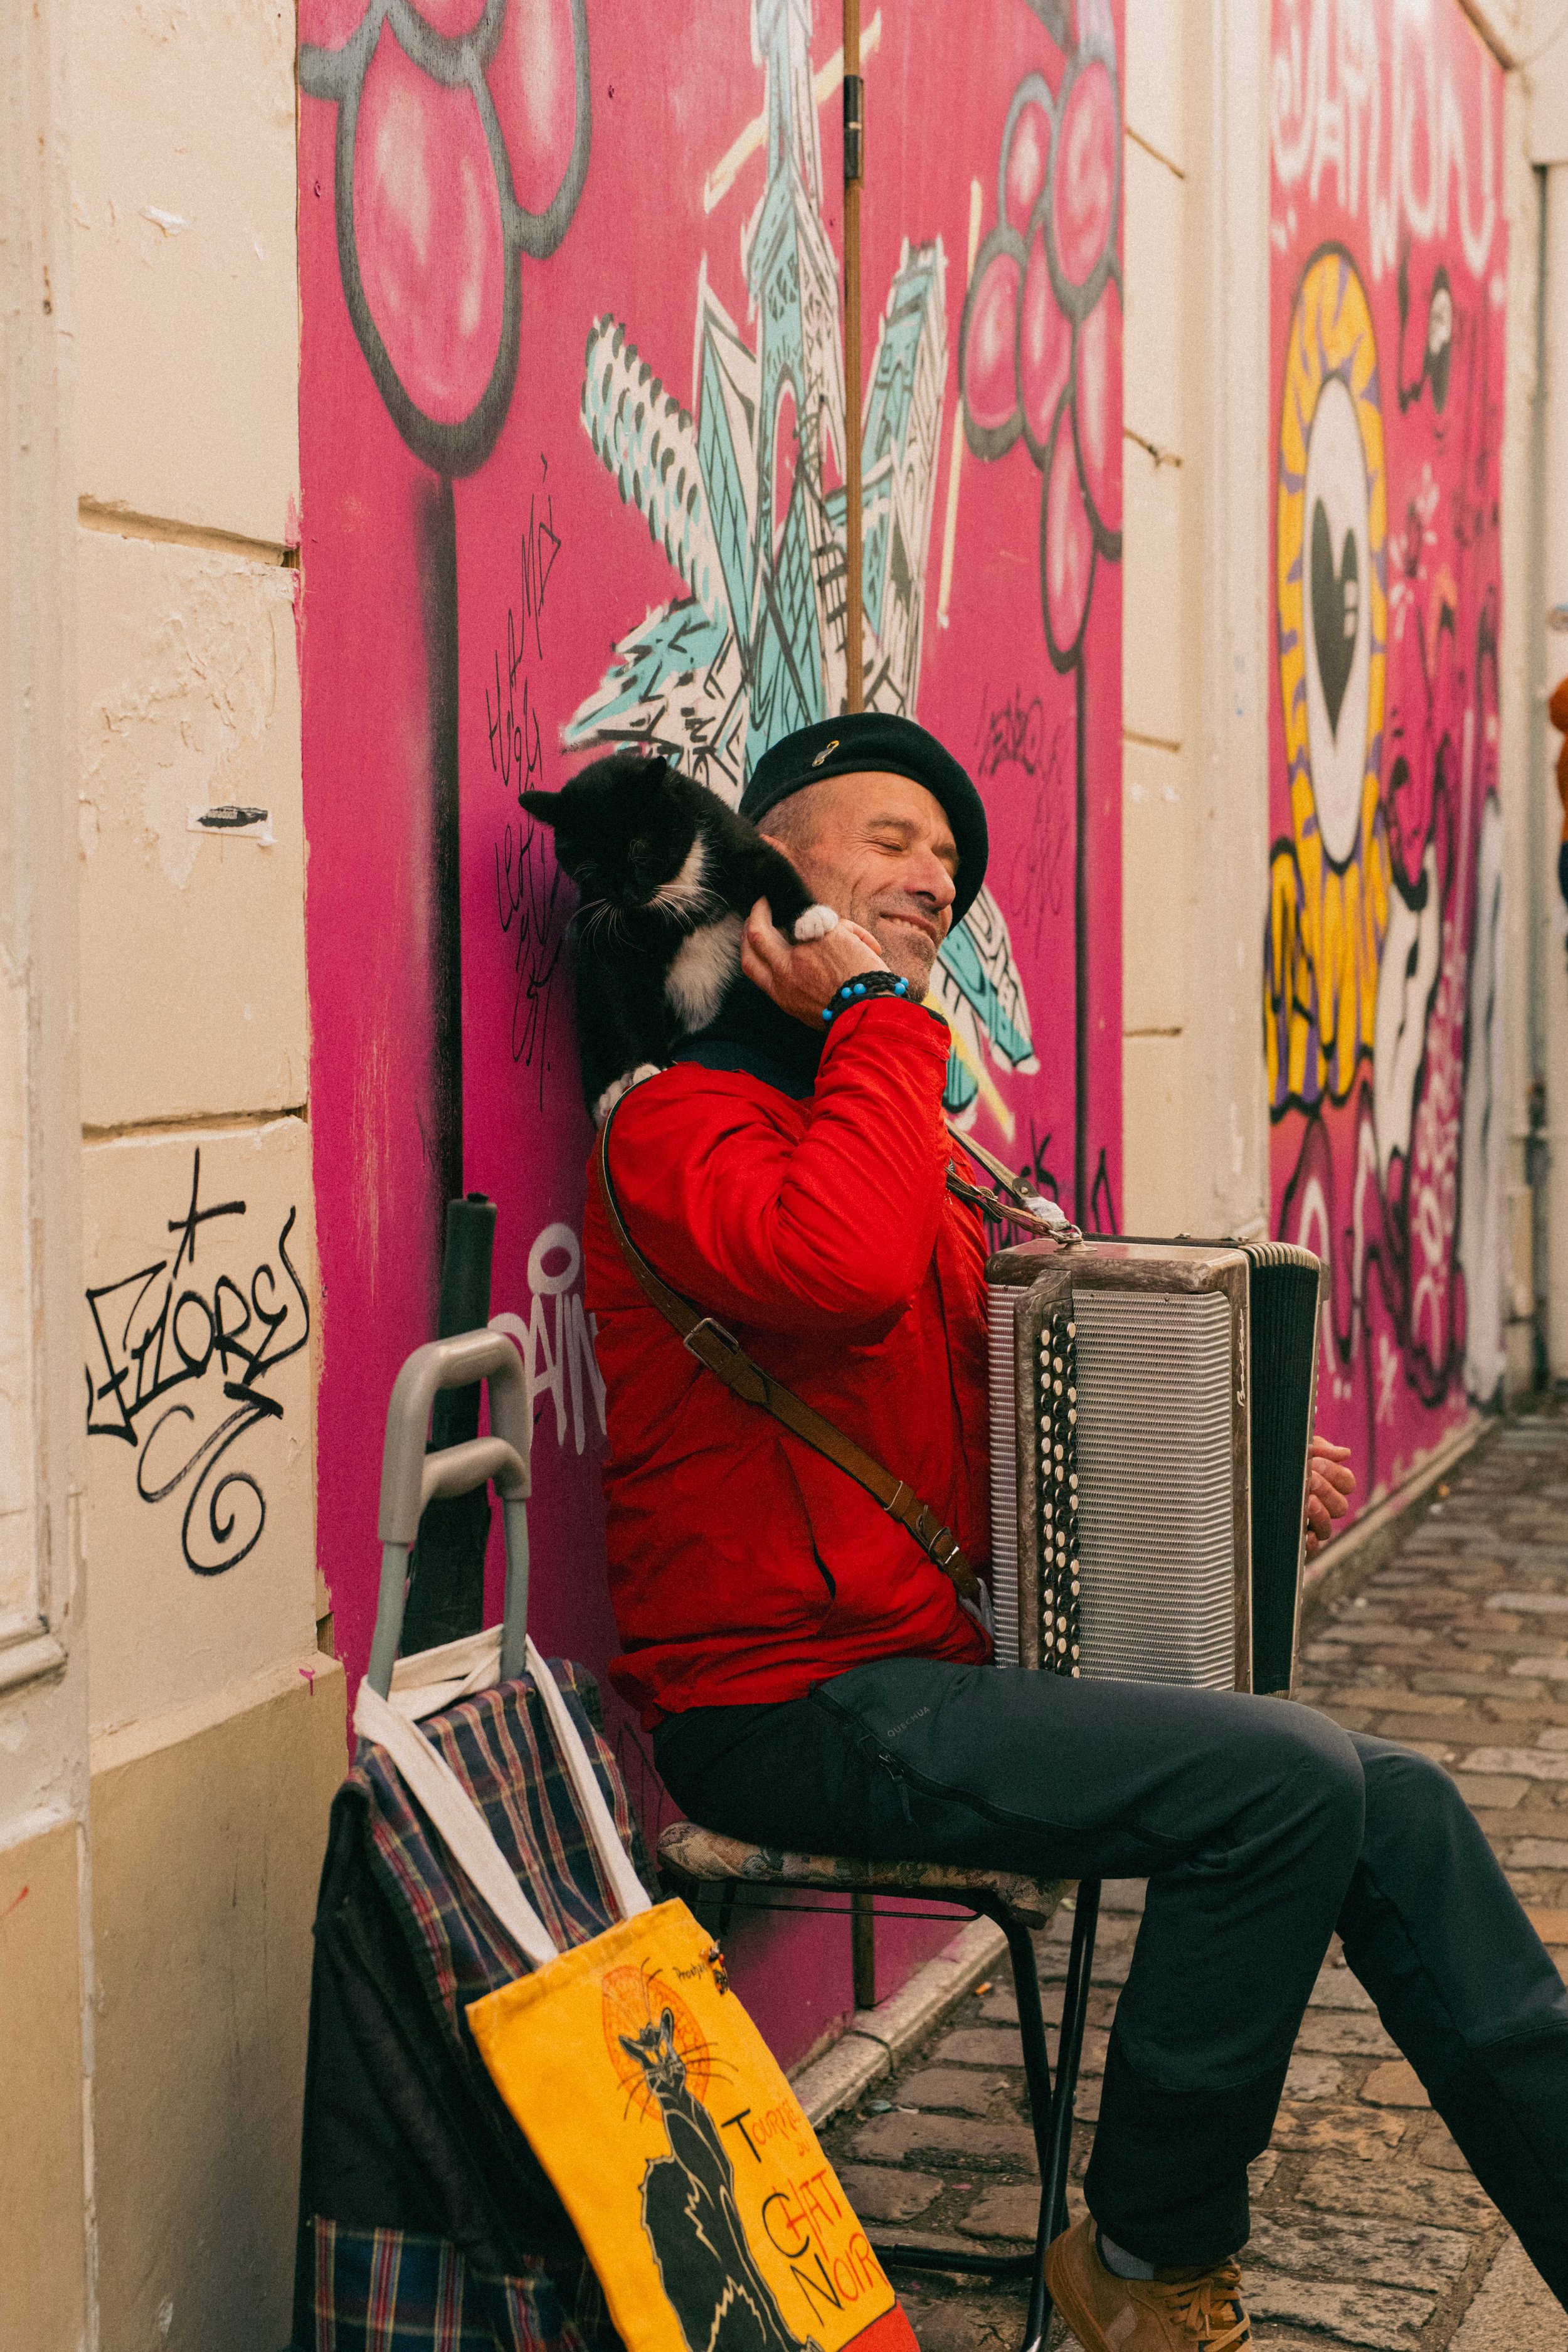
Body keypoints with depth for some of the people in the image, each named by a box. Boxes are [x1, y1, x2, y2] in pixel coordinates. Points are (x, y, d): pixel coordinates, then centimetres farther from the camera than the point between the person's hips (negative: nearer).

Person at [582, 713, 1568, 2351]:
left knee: (1393, 1807, -1)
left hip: (954, 1654, 9)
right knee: (1288, 1782, -21)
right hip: (793, 1706, -9)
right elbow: (841, 1272, -36)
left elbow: (1004, 1389, 27)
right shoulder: (684, 1122, -12)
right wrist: (876, 1015, -20)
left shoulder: (875, 1112, 17)